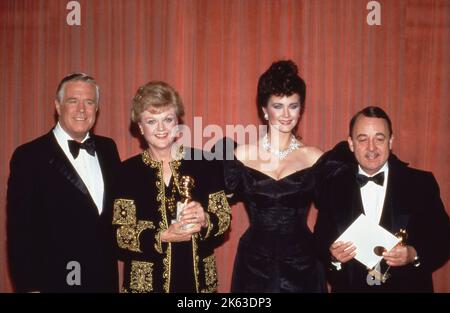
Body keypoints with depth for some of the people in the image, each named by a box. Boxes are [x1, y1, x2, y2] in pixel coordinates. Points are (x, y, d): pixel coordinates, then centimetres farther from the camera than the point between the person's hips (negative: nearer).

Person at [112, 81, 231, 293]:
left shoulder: (204, 162, -4)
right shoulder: (127, 171, -6)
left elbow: (224, 219, 0)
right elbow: (120, 235, -8)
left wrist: (205, 220, -19)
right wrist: (164, 236, -21)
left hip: (199, 279, 2)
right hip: (147, 281, -1)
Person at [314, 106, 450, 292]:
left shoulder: (421, 184, -8)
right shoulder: (333, 186, -5)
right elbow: (321, 240, -2)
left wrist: (415, 255, -23)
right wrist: (333, 256, -22)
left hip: (407, 286, 0)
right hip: (350, 286, 1)